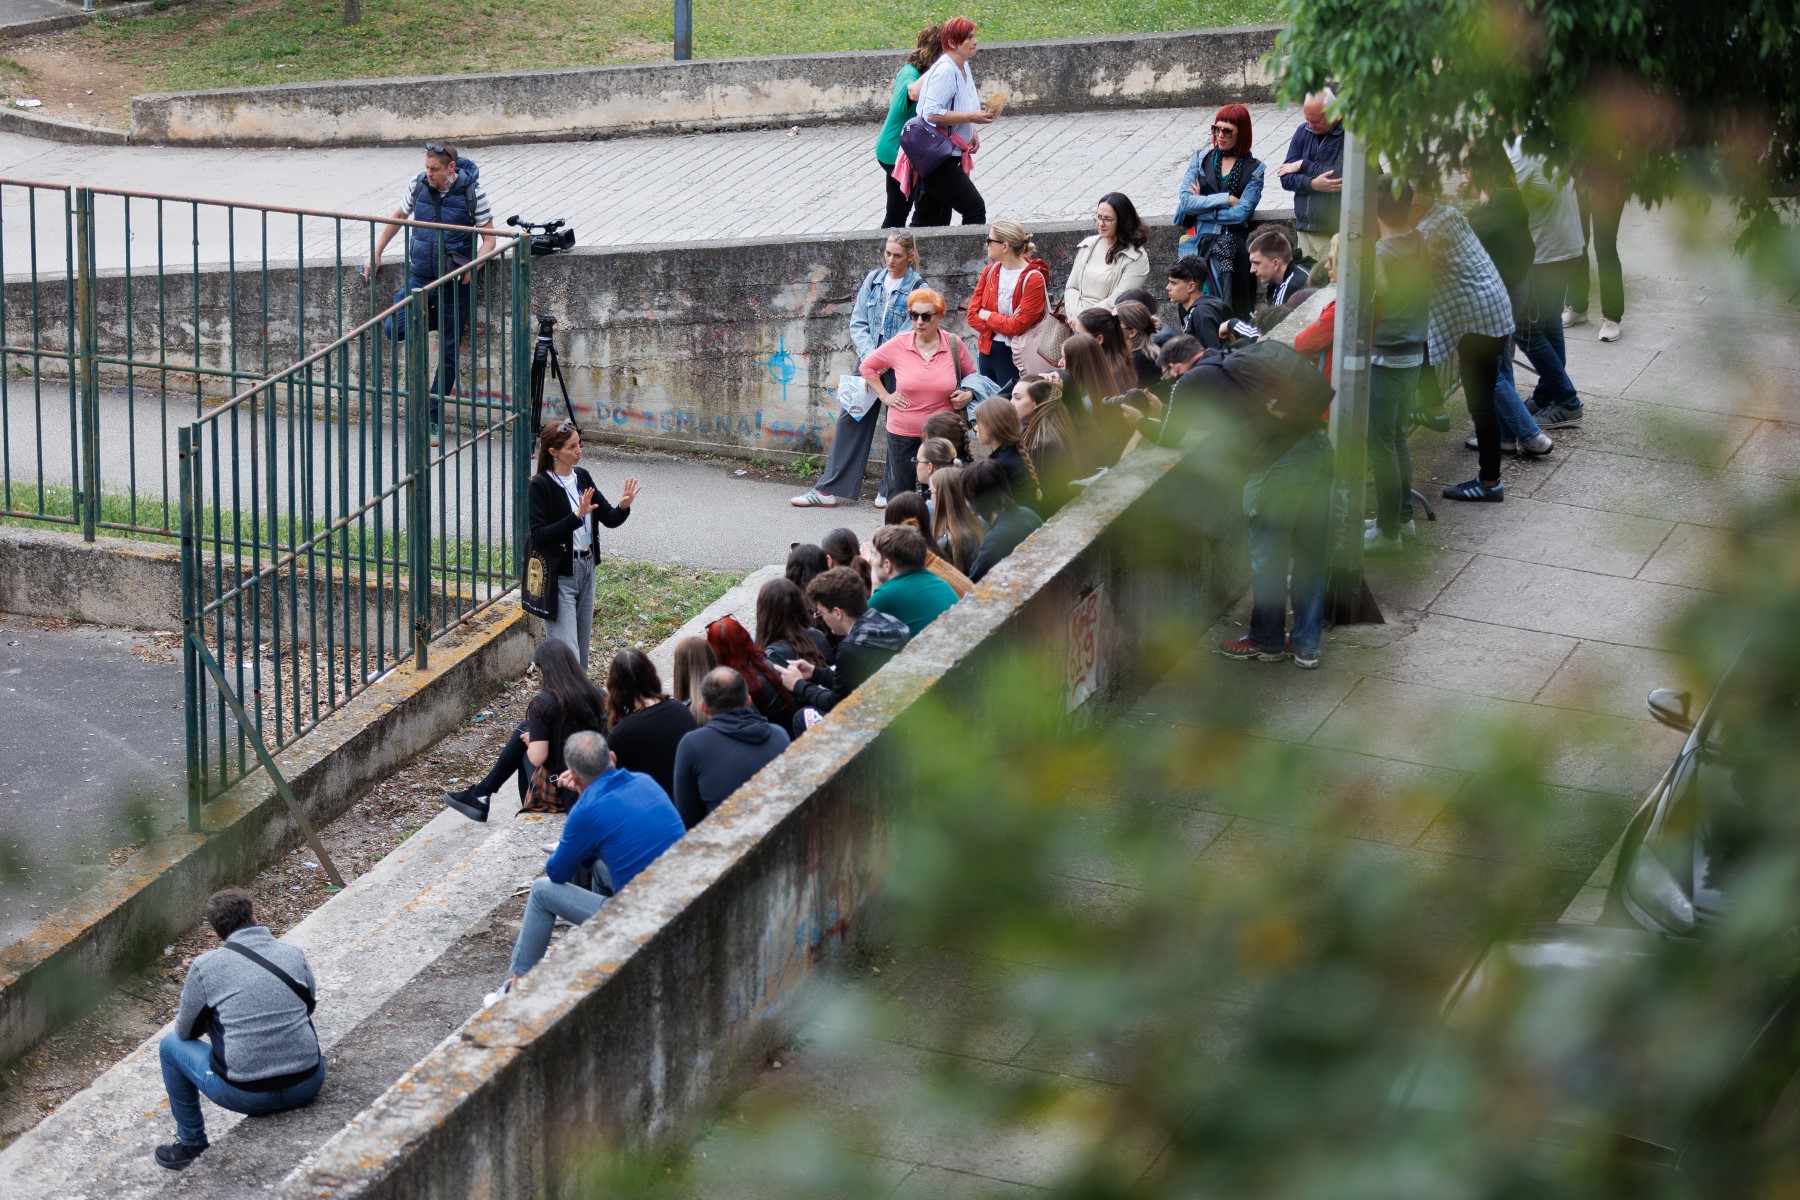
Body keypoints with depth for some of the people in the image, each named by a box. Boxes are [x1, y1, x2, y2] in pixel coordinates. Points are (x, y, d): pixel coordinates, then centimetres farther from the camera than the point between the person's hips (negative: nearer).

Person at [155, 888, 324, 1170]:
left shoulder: (205, 967, -5)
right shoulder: (293, 954, 3)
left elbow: (187, 1032, 7)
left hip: (246, 1095, -3)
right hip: (308, 1086, 3)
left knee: (171, 1044, 22)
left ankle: (191, 1145, 31)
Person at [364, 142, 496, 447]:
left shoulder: (472, 193, -11)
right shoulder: (419, 185, -2)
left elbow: (489, 238, -5)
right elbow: (398, 217, 16)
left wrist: (472, 268, -21)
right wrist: (375, 254, 14)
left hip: (454, 284, -3)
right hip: (420, 278, 3)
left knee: (448, 353, 1)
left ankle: (433, 419, 10)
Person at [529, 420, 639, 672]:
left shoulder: (582, 477, 6)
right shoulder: (540, 486, -14)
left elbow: (609, 519, 9)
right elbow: (539, 537, -22)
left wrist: (623, 507, -14)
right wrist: (576, 516, -31)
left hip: (585, 570, 7)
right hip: (559, 575, -7)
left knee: (581, 649, 15)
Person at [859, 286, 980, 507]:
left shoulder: (954, 345, -4)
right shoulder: (898, 345, -6)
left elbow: (971, 376, 14)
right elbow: (867, 366, 9)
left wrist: (969, 394, -6)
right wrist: (884, 396, 2)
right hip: (902, 432, 0)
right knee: (900, 491, 9)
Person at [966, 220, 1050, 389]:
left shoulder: (1033, 278, -13)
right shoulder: (989, 272, 6)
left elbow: (1018, 326, -18)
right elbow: (973, 316, 2)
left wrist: (986, 315, -7)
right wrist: (1002, 323, -12)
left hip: (1014, 356, -6)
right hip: (986, 352, 6)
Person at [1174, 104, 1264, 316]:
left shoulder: (1253, 170, 6)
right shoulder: (1200, 160, 12)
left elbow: (1241, 213, -6)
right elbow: (1186, 201, -2)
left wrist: (1200, 206, -3)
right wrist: (1226, 199, -6)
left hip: (1232, 249, -1)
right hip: (1197, 246, 1)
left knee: (1231, 312, -7)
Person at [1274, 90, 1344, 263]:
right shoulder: (1303, 132, 11)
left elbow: (1339, 175, -19)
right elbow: (1286, 178, 7)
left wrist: (1303, 165, -4)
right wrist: (1313, 184, -13)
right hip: (1304, 228, 5)